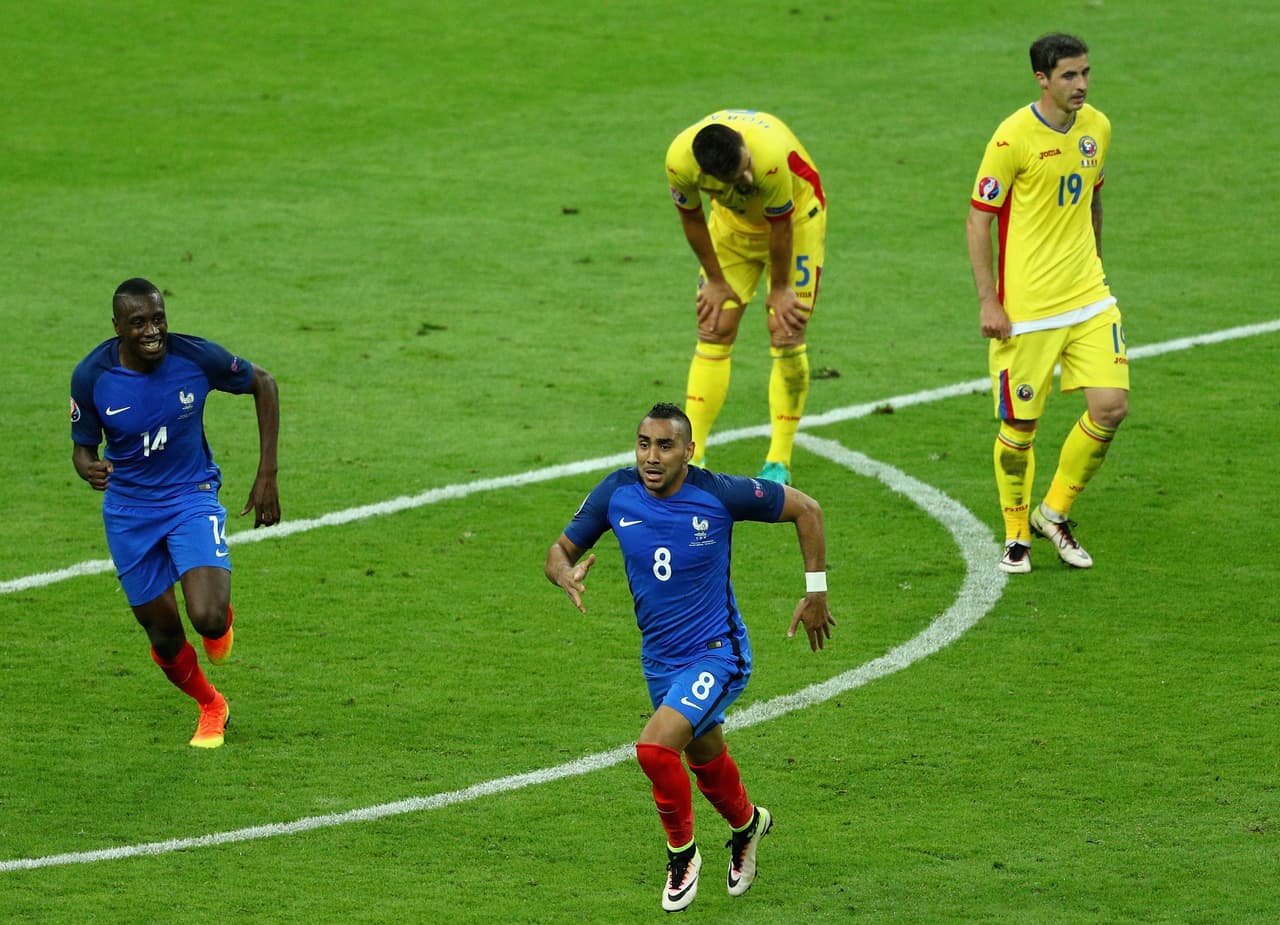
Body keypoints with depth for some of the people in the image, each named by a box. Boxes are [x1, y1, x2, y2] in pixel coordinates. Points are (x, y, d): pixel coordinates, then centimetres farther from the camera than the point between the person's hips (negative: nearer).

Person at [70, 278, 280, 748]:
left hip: (192, 497, -1)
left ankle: (222, 617, 19)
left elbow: (263, 384, -2)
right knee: (164, 637, 5)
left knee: (207, 618, -21)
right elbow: (83, 446, -3)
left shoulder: (197, 357, -20)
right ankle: (210, 707, 37)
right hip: (129, 510, 1)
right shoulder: (91, 376, -18)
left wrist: (267, 475, -4)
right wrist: (89, 469, -30)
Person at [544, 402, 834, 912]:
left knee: (655, 747, -25)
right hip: (659, 658, 5)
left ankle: (682, 852, 1)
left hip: (717, 654, -5)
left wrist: (815, 591, -6)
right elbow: (559, 550, 0)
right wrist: (566, 573, -25)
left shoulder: (720, 494, -19)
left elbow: (805, 509, -6)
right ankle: (747, 823, 58)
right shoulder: (616, 493, -10)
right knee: (707, 763, 24)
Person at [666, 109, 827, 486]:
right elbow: (692, 219, -11)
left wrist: (780, 288, -13)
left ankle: (778, 465, -3)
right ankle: (692, 457, 1)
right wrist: (715, 280, -3)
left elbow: (781, 226, -26)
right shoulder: (680, 159, -32)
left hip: (796, 217, -3)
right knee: (714, 332, -2)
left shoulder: (771, 155, -43)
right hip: (733, 222, 3)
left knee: (786, 337, -9)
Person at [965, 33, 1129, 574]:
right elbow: (978, 218, -9)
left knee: (1110, 407, -6)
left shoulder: (1097, 128, 6)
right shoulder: (1014, 136, -13)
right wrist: (988, 301, -13)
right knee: (1020, 427, 1)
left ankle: (1054, 513, 15)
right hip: (1025, 307, -5)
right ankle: (1016, 535, 22)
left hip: (1088, 297, 5)